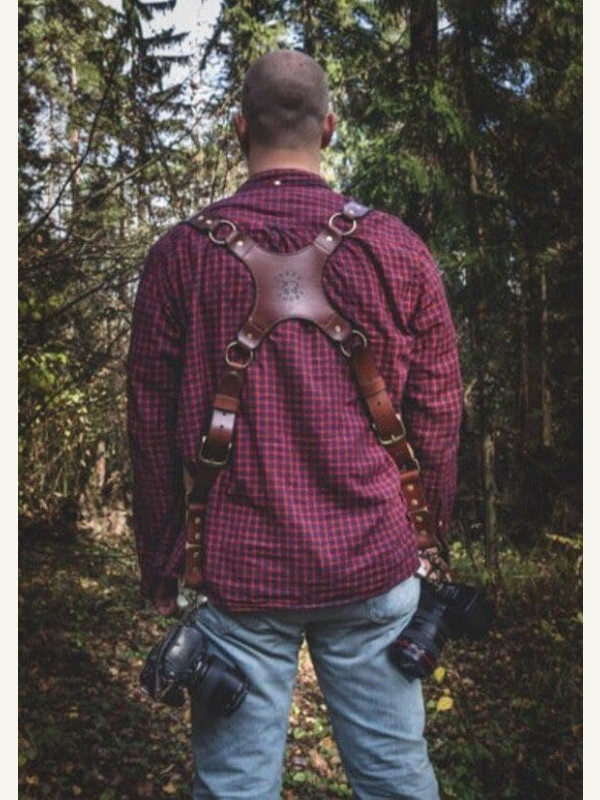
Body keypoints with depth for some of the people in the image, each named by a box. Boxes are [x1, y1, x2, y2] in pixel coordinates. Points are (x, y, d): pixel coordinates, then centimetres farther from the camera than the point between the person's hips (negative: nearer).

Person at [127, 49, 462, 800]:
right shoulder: (397, 249, -2)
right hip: (375, 566, 2)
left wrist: (158, 566, 10)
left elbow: (150, 426, -1)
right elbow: (438, 413, 2)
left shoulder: (183, 253, -5)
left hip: (236, 570, -1)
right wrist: (427, 530, 16)